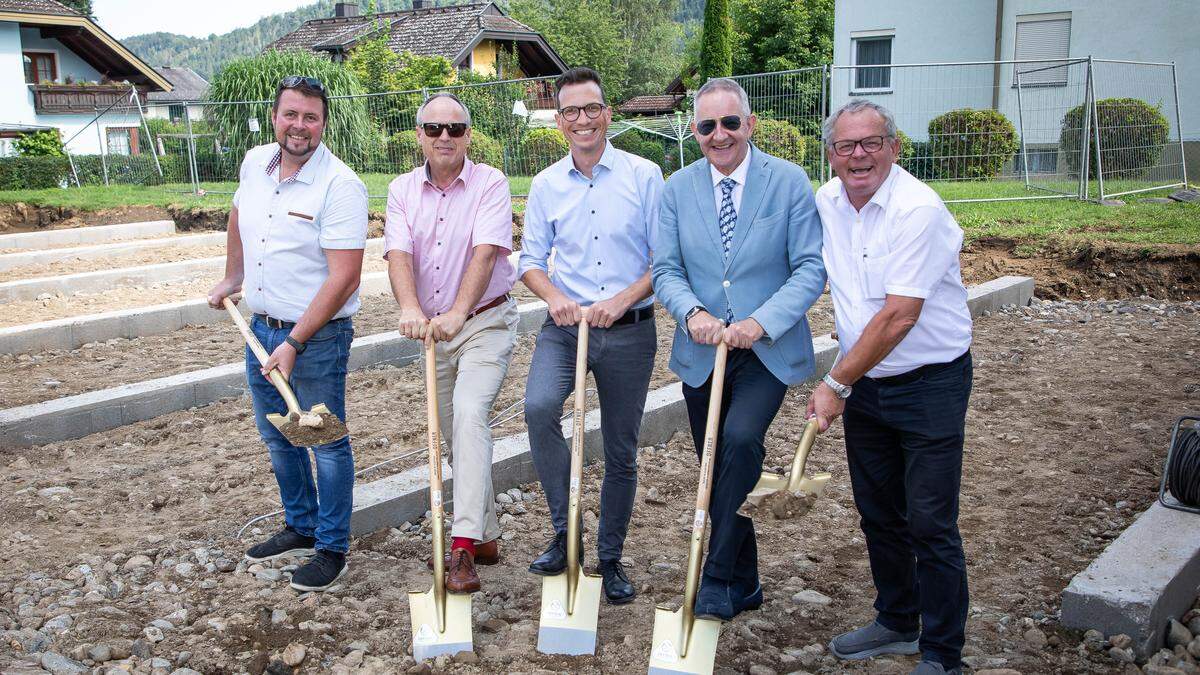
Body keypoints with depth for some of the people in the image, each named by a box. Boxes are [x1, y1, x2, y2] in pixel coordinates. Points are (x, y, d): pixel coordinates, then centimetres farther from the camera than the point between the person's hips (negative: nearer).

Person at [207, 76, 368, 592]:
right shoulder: (255, 163, 3)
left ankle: (332, 549, 19)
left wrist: (294, 343, -25)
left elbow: (344, 278, -24)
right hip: (261, 327, 8)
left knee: (326, 444, 5)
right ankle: (301, 527, 38)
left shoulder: (340, 185, -19)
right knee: (277, 437, 20)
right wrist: (232, 278, 29)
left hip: (318, 336, -7)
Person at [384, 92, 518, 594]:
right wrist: (410, 310, -30)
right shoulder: (403, 190, 3)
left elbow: (485, 253, -22)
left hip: (486, 321, -5)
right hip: (432, 327, 5)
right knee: (453, 435, 11)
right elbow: (398, 254, -12)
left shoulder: (490, 184, -8)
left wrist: (457, 313, -34)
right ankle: (485, 537, 25)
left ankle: (464, 546, -26)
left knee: (469, 415, -24)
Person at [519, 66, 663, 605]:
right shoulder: (546, 185, 6)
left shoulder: (644, 175, -2)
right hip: (566, 325, 1)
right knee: (538, 407, -26)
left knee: (621, 450, 7)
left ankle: (610, 559, 27)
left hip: (630, 331, -1)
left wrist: (623, 299, -17)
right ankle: (564, 533, -7)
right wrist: (553, 296, -11)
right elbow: (531, 258, 10)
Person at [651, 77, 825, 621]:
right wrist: (692, 312, -19)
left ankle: (718, 580, -13)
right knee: (717, 471, 11)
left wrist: (761, 322, -22)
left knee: (741, 439, -27)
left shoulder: (789, 182, -5)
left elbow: (811, 267, -9)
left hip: (768, 351, -3)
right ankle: (743, 585, 30)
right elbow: (666, 269, 2)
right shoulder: (677, 189, 3)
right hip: (701, 352, 4)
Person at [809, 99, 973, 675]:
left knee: (930, 524, -2)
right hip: (864, 383, 7)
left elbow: (898, 316, -24)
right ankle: (897, 623, 35)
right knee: (879, 514, 16)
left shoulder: (919, 209, -20)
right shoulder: (826, 202, 2)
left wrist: (836, 384, -18)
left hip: (930, 384, -7)